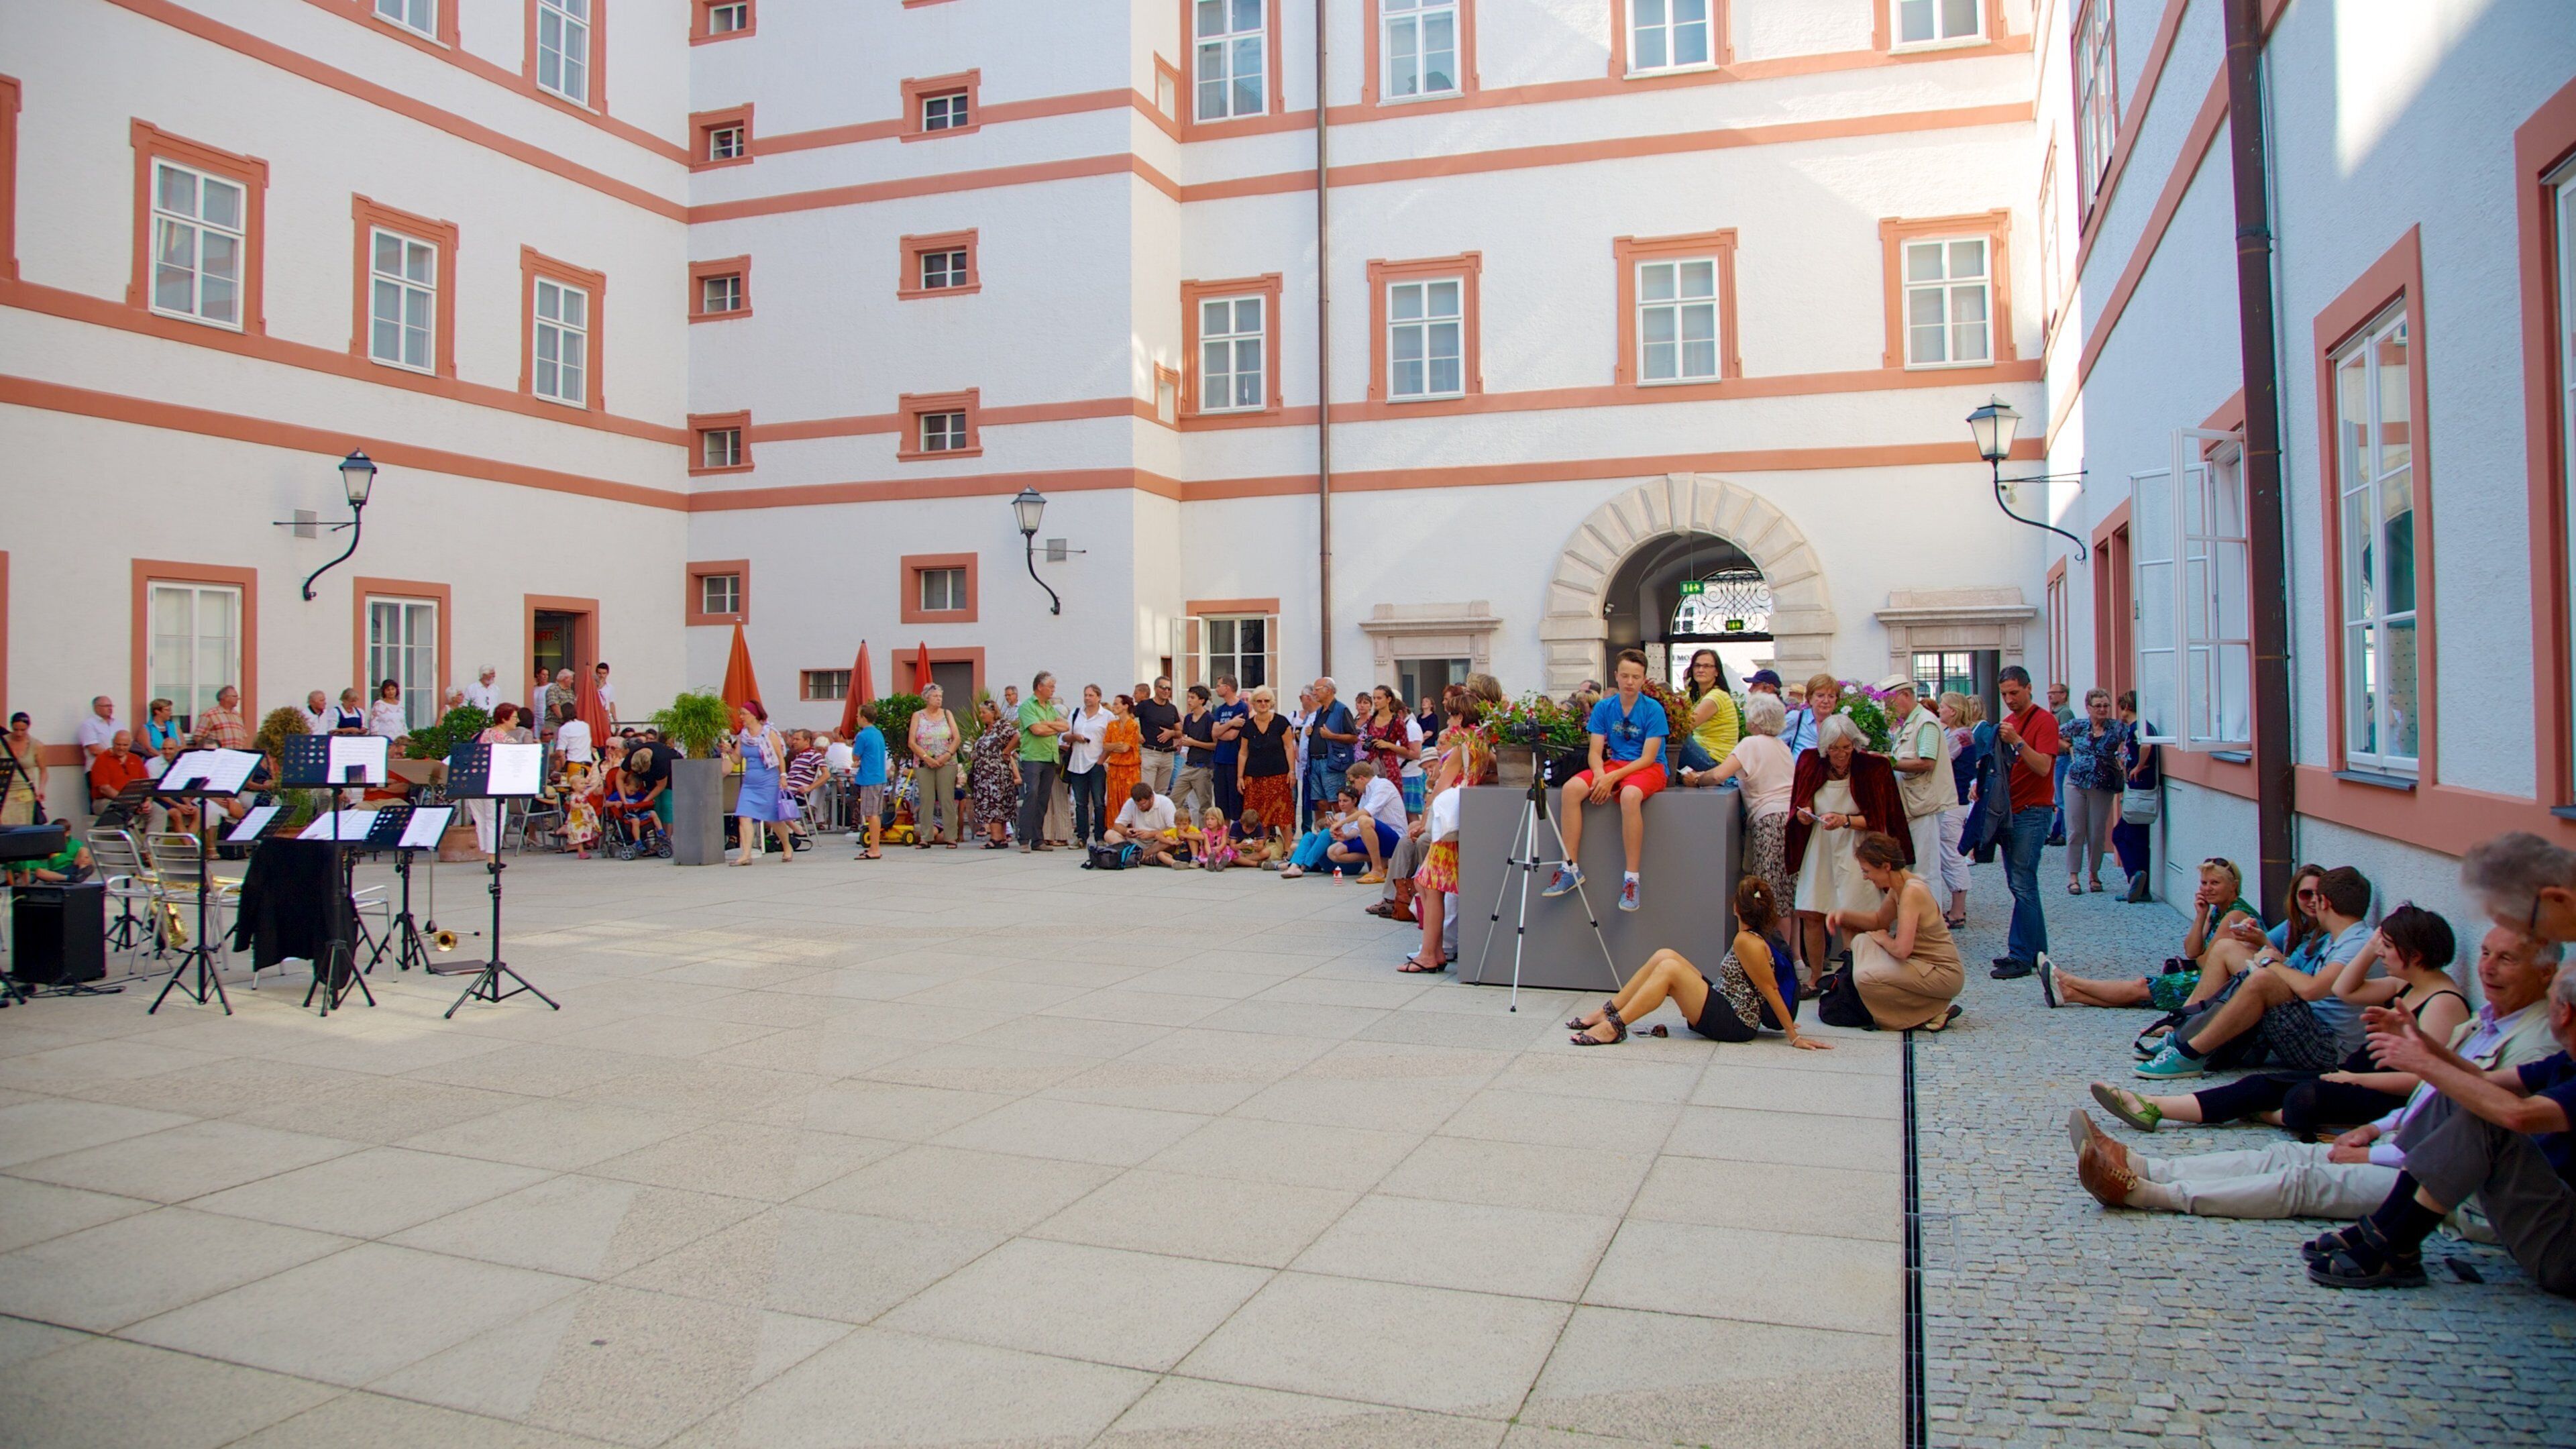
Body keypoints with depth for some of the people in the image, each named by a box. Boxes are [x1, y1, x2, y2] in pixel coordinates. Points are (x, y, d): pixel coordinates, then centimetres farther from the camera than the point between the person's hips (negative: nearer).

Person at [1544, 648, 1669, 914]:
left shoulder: (1653, 710, -8)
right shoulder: (1603, 707, 4)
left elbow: (1647, 758, -13)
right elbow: (1596, 751, 2)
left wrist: (1612, 777, -23)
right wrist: (1600, 774, -20)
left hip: (1649, 769, -4)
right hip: (1614, 764, 5)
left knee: (1630, 795, -39)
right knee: (1572, 788, -23)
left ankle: (1632, 878, -32)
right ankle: (1570, 868, -18)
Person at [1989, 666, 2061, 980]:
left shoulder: (2044, 720, -8)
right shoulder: (2006, 723, 15)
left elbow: (2043, 767, -19)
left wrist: (2017, 741, -28)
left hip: (2032, 812, -8)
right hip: (2009, 810, 8)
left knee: (2022, 883, -10)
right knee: (2020, 884, 10)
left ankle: (2021, 956, -7)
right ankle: (2037, 950, 18)